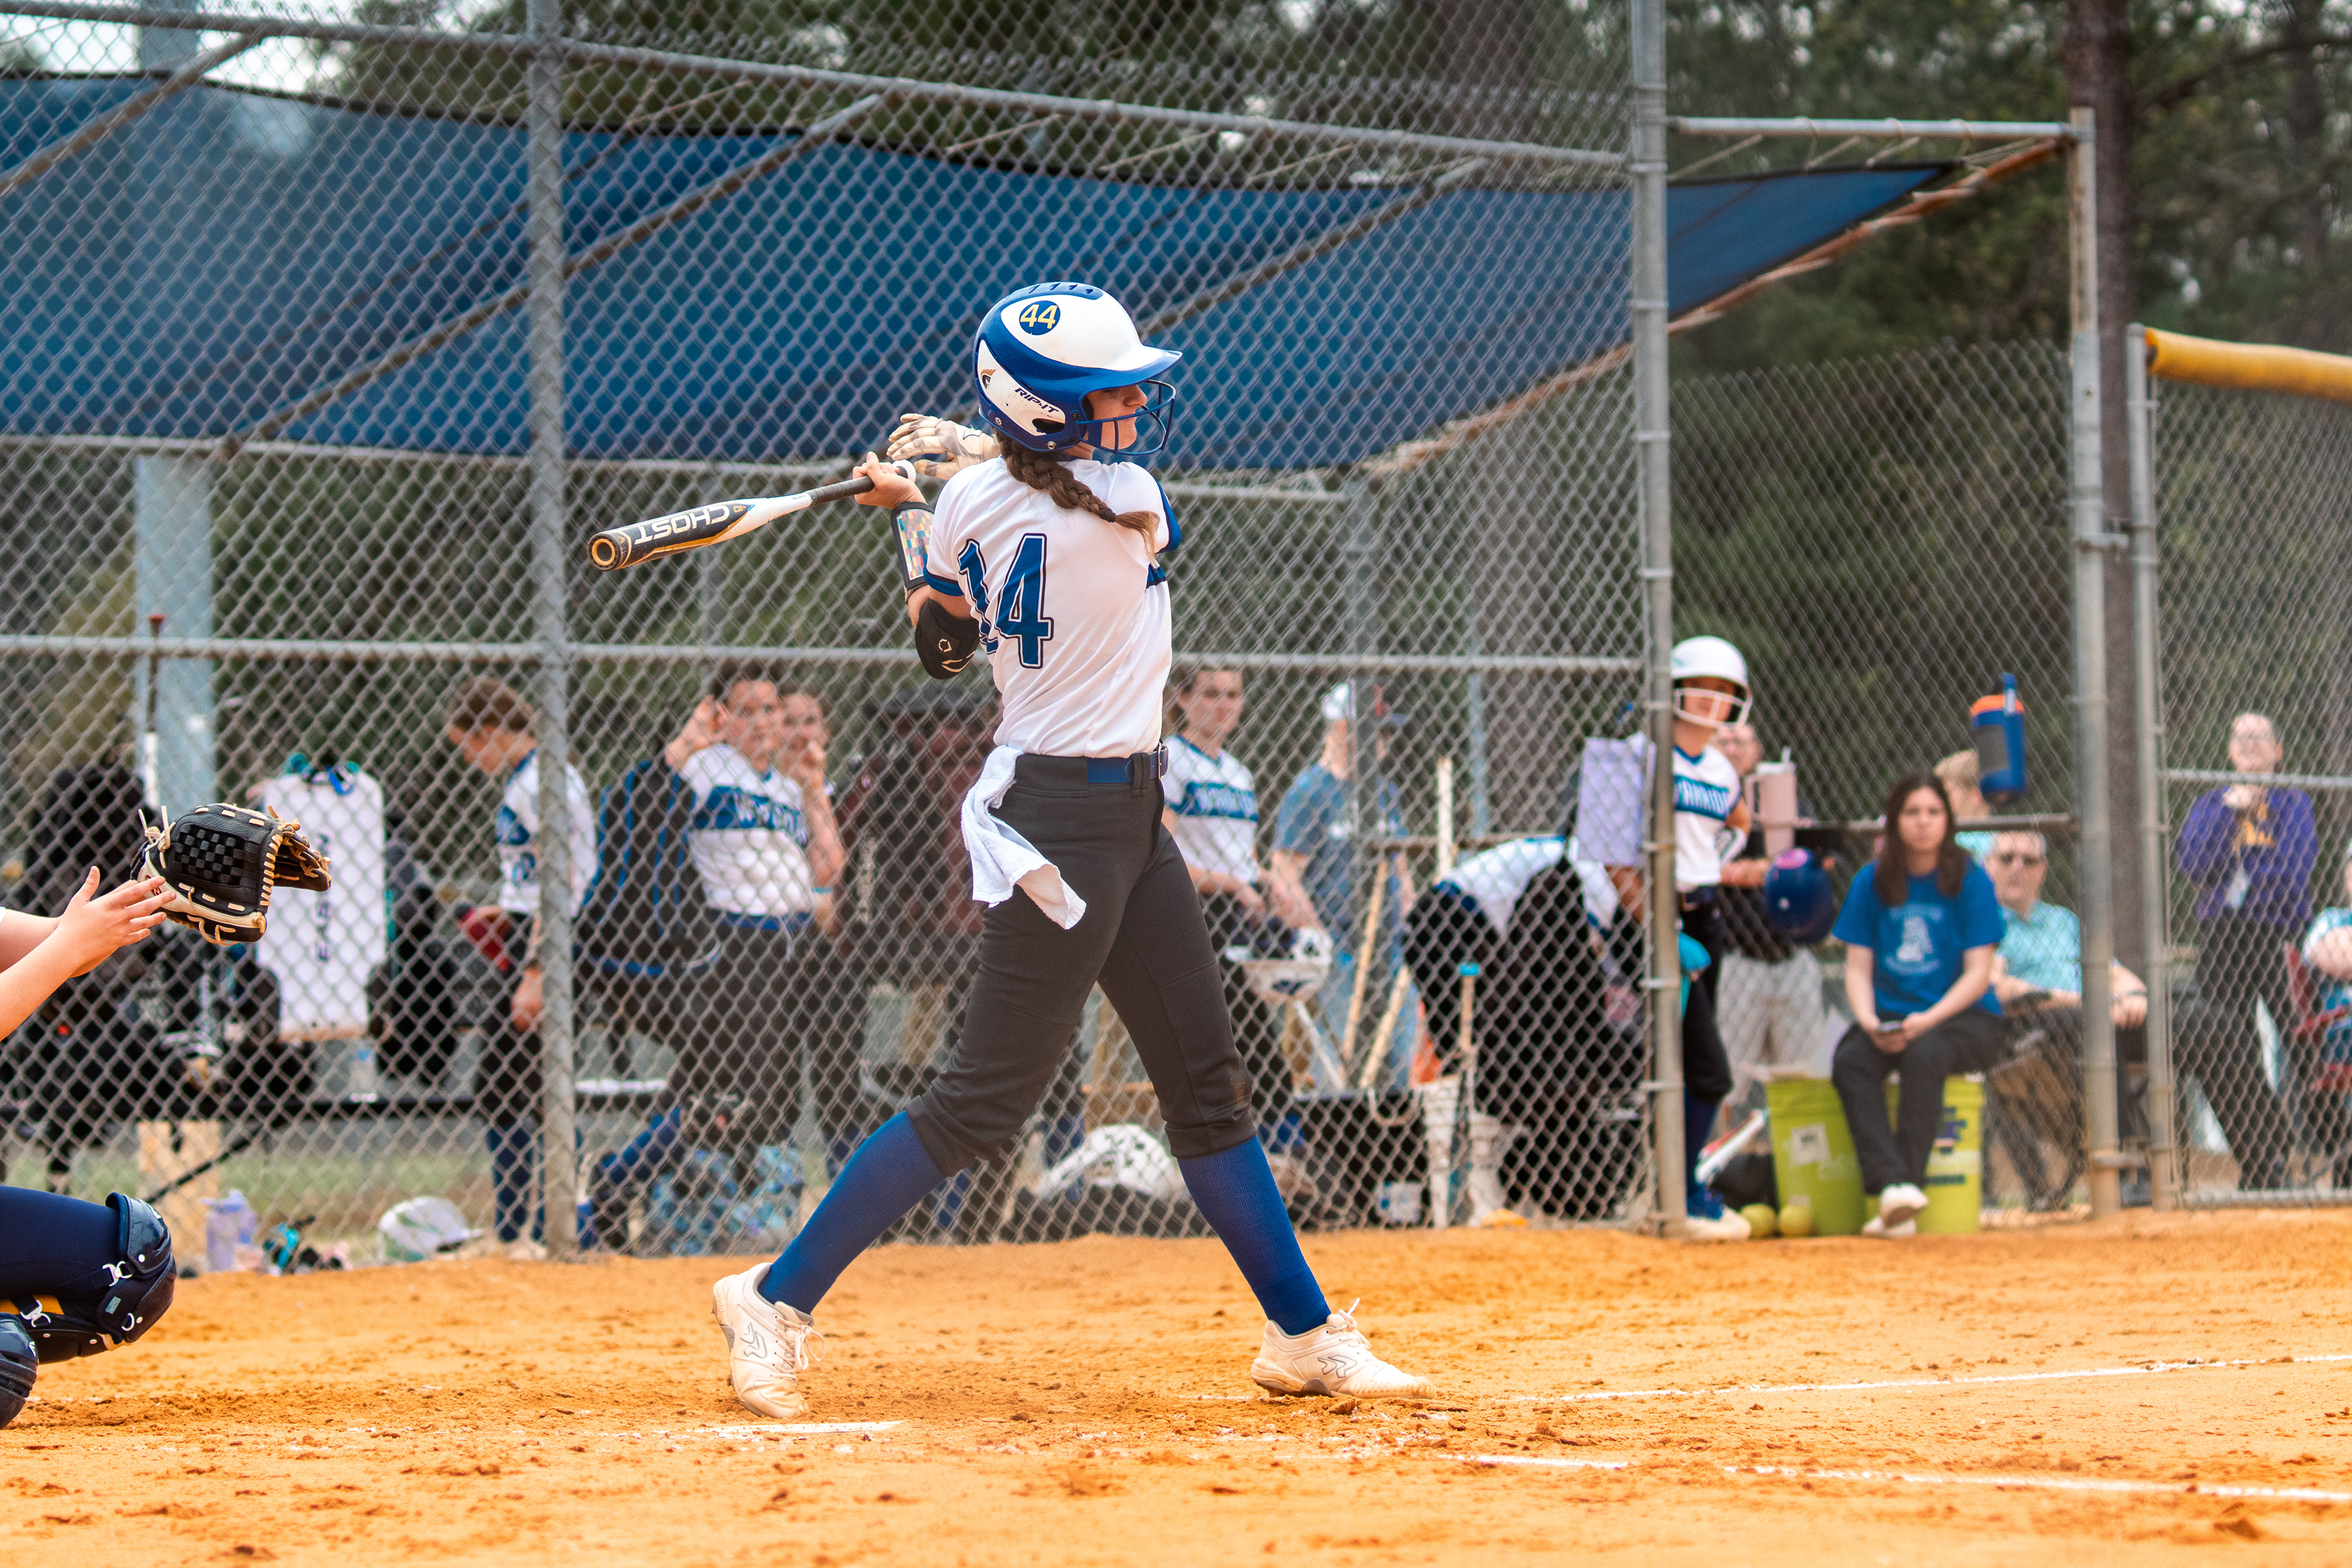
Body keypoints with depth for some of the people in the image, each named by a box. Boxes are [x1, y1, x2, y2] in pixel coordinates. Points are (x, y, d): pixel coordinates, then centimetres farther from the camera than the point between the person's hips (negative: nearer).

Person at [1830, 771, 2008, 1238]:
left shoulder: (1970, 880, -2)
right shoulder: (1872, 884, 7)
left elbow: (1978, 973, -6)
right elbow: (1858, 968, 6)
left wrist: (1928, 1020, -21)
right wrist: (1869, 1022, -14)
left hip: (1966, 1018, -3)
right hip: (1890, 1019, 3)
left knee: (1925, 1054, -37)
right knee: (1850, 1060, -29)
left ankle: (1911, 1180, -39)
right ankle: (1891, 1186, -43)